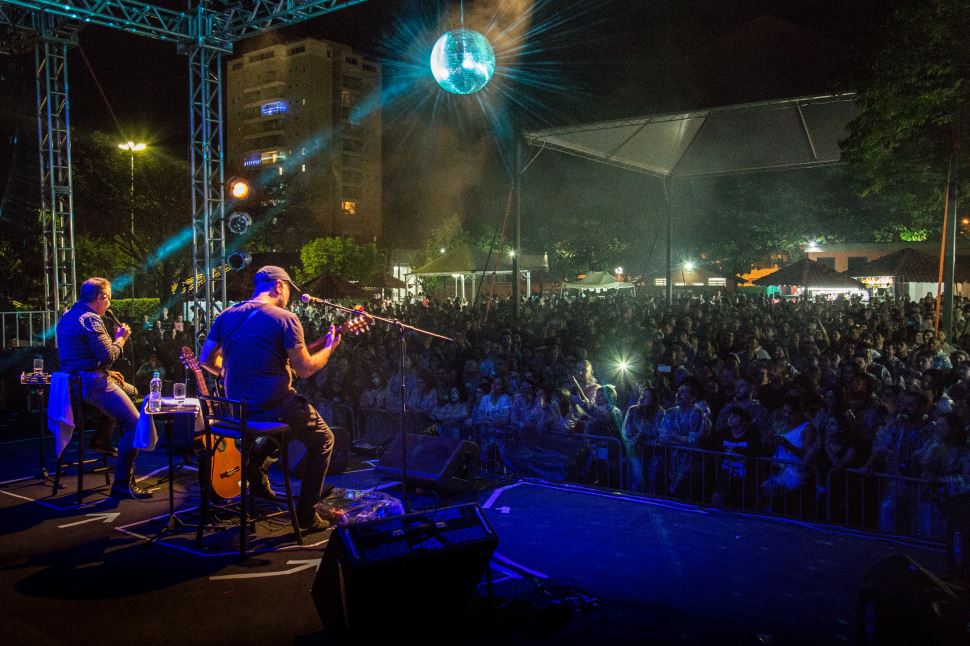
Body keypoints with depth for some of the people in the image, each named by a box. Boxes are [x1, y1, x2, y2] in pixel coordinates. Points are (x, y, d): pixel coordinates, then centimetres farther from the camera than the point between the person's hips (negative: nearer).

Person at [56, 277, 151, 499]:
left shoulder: (67, 317, 17)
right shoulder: (90, 320, -15)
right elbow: (108, 356, -19)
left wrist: (106, 373, 18)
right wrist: (121, 338, -1)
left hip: (74, 380, 11)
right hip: (93, 383, -11)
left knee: (130, 391, 30)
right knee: (135, 425, -13)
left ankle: (101, 438, 23)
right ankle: (123, 484, -12)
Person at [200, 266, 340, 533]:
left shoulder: (227, 316, 5)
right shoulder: (285, 318, -12)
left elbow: (206, 360, 10)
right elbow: (305, 370, -12)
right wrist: (329, 348, 4)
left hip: (238, 408, 7)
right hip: (274, 406, -7)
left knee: (288, 420, 37)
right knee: (323, 441, 15)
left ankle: (256, 461, 24)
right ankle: (306, 515, 10)